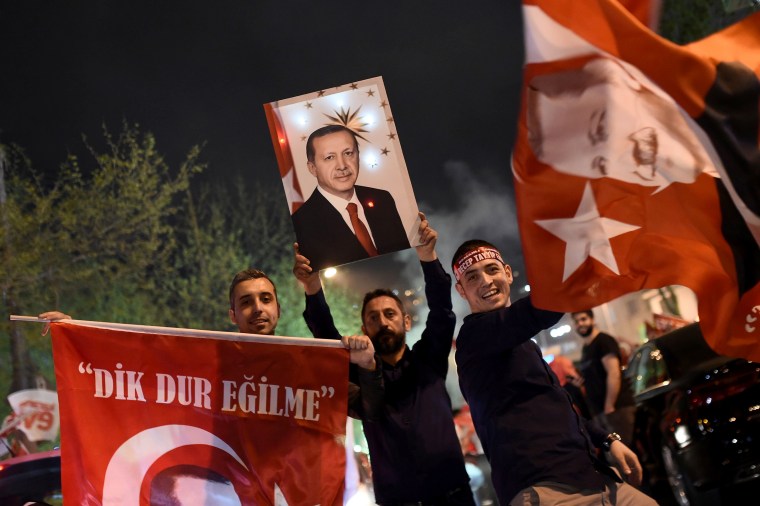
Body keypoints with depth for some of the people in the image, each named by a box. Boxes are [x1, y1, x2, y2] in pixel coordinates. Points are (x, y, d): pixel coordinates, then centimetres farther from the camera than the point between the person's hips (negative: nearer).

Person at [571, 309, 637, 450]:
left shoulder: (604, 341, -6)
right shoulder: (585, 348, 20)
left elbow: (614, 374, -16)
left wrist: (609, 406, -19)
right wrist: (580, 381, 8)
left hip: (617, 406, -9)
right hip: (598, 410, 9)